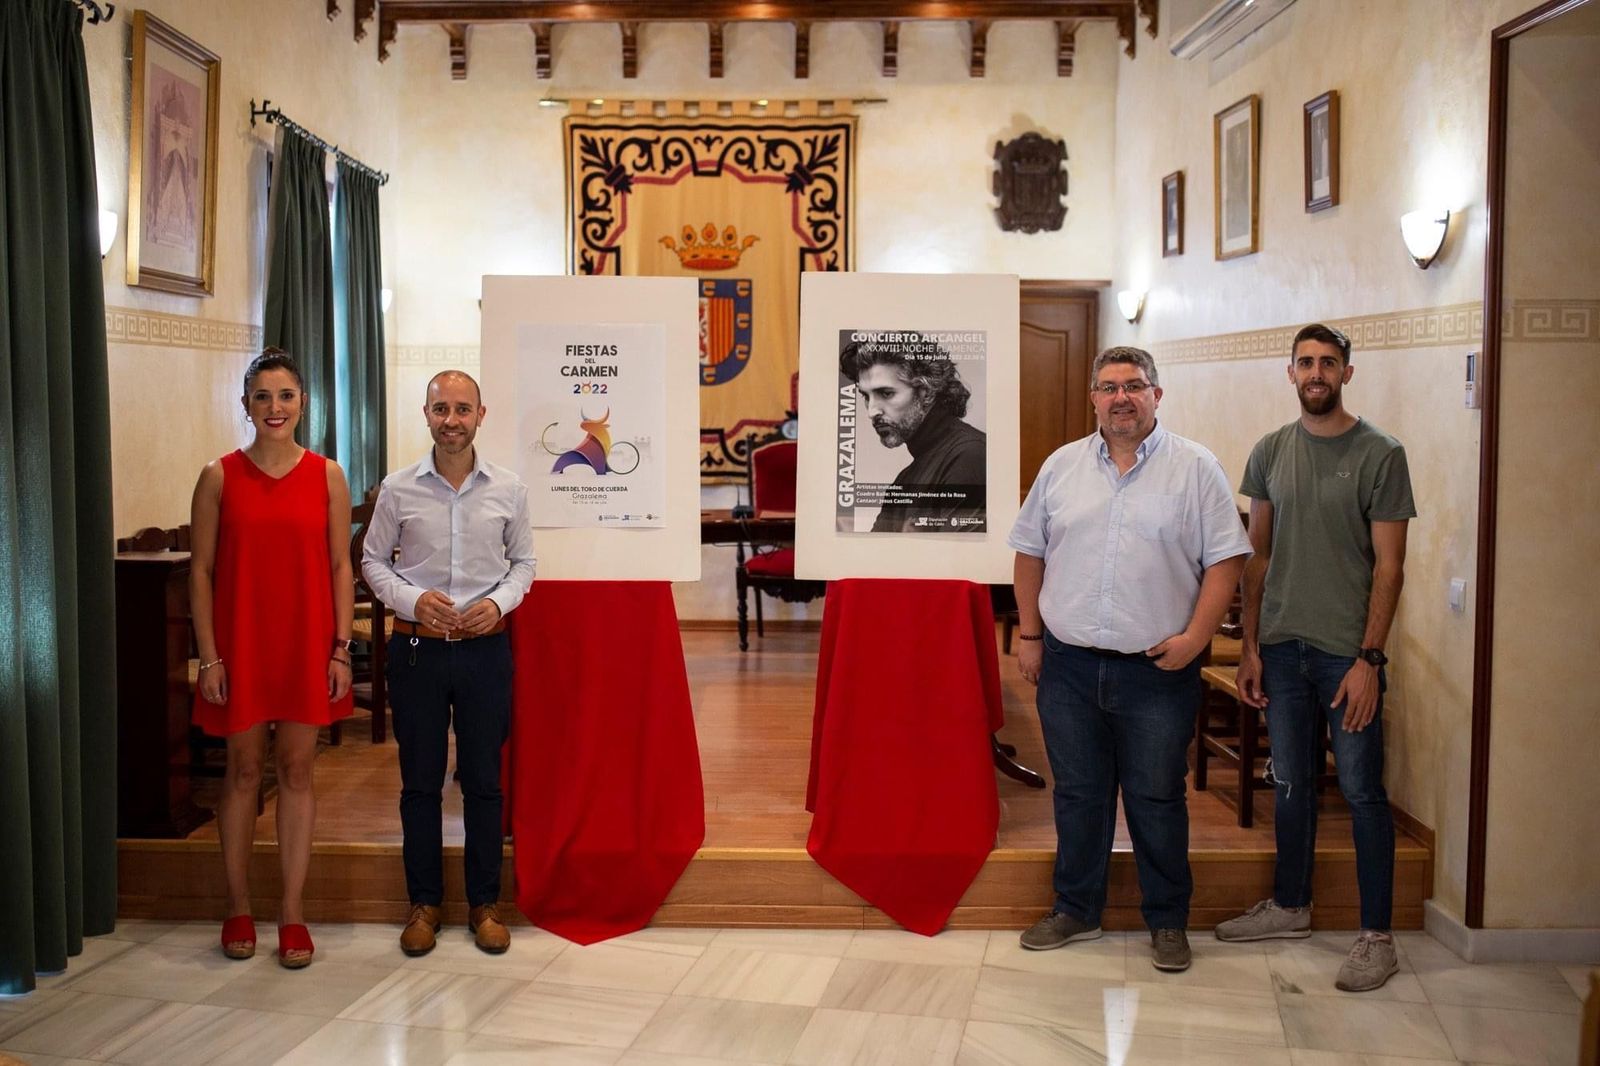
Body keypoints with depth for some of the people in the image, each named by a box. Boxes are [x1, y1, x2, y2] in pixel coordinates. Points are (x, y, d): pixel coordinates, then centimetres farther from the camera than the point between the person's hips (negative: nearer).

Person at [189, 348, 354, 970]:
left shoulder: (327, 476, 2)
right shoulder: (220, 477, 0)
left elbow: (340, 567, 3)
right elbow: (201, 569, 0)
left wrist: (341, 649, -2)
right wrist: (209, 655, -6)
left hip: (306, 644, 1)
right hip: (240, 643, 0)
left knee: (296, 771, 6)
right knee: (243, 771, 8)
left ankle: (293, 913, 15)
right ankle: (238, 908, 22)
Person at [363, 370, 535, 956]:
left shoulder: (509, 489, 0)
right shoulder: (398, 489, -1)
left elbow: (524, 562, 9)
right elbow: (373, 560, 6)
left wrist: (499, 602, -9)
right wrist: (412, 599, -11)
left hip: (485, 645, 0)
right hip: (417, 645, 0)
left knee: (484, 779, 7)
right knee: (420, 780, 8)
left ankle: (484, 903, 20)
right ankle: (424, 902, 21)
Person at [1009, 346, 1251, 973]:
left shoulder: (1195, 469, -1)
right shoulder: (1062, 466, 8)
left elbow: (1224, 560, -4)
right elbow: (1030, 553, 12)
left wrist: (1195, 637, -13)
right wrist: (1030, 635, 7)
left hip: (1157, 671, -3)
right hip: (1069, 665, 3)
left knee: (1157, 801, 6)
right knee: (1077, 794, 13)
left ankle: (1167, 922, 22)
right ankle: (1076, 910, 27)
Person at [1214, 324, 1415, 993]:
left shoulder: (1380, 455, -6)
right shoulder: (1271, 452, 8)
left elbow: (1388, 566, -8)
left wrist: (1368, 660, -14)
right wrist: (1249, 647, 6)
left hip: (1347, 652, -4)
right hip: (1281, 644, 4)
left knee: (1361, 791, 0)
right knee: (1290, 783, 15)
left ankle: (1377, 937, 10)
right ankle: (1291, 906, 30)